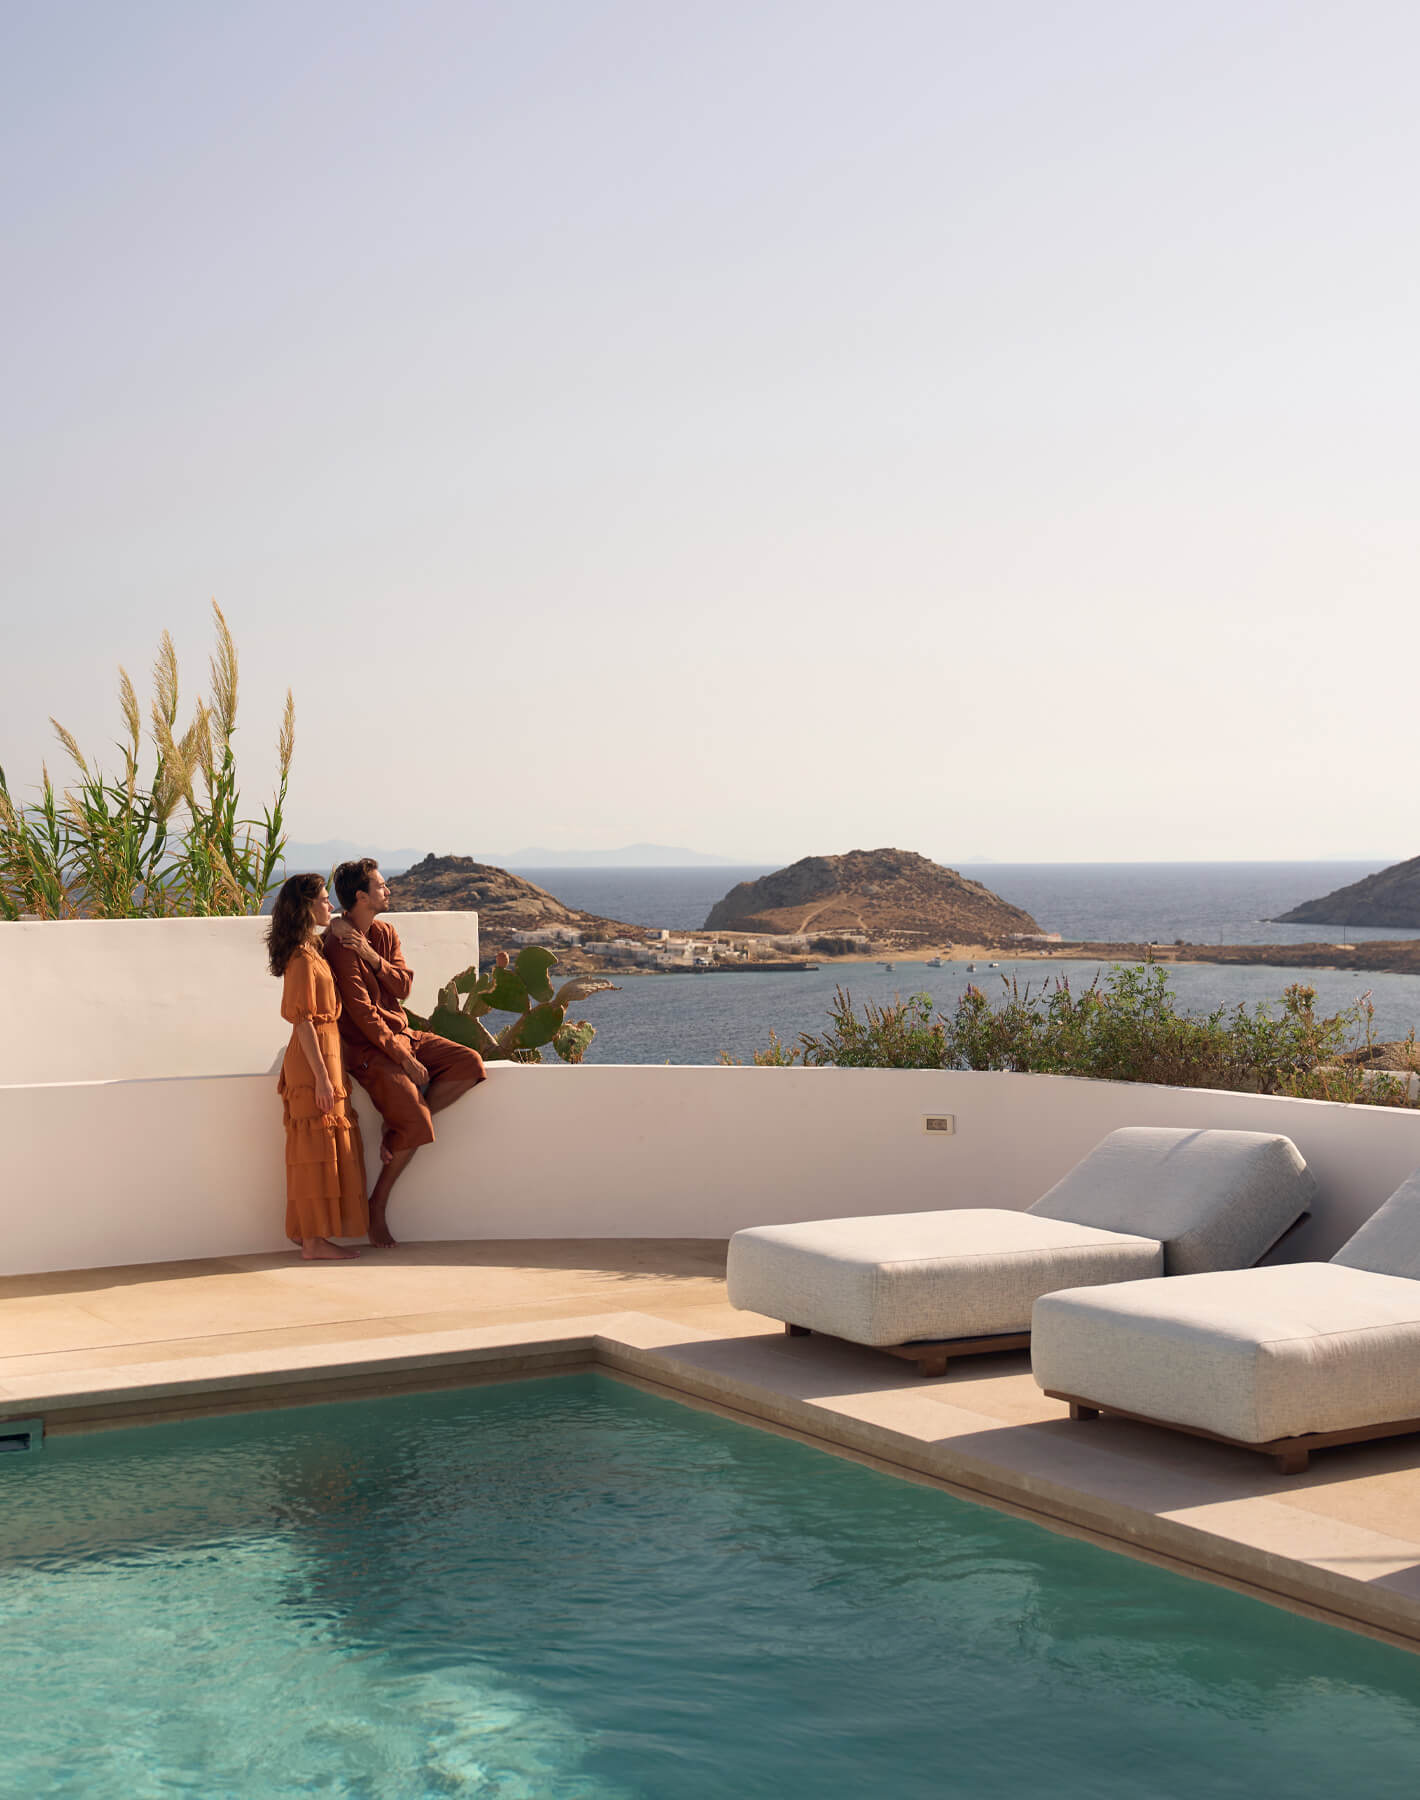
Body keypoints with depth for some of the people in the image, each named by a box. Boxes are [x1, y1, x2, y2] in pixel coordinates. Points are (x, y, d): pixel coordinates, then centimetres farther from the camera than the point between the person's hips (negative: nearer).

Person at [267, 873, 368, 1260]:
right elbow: (304, 1021, -19)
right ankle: (314, 1240, -1)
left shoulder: (309, 952, 14)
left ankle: (310, 1232, 18)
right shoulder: (304, 960, -16)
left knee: (323, 1148, 12)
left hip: (323, 1054, 10)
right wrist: (321, 1077, -21)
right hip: (315, 1057, -10)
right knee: (319, 1147, -5)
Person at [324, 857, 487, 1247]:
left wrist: (374, 957, -18)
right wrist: (403, 1058, -20)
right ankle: (377, 1207, -3)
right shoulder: (340, 945, -17)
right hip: (368, 1047, -8)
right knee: (416, 1125, -19)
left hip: (401, 1034, 8)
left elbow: (403, 987, 0)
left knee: (469, 1064, -8)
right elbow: (361, 1011, -20)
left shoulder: (385, 933, 9)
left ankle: (399, 1124, -5)